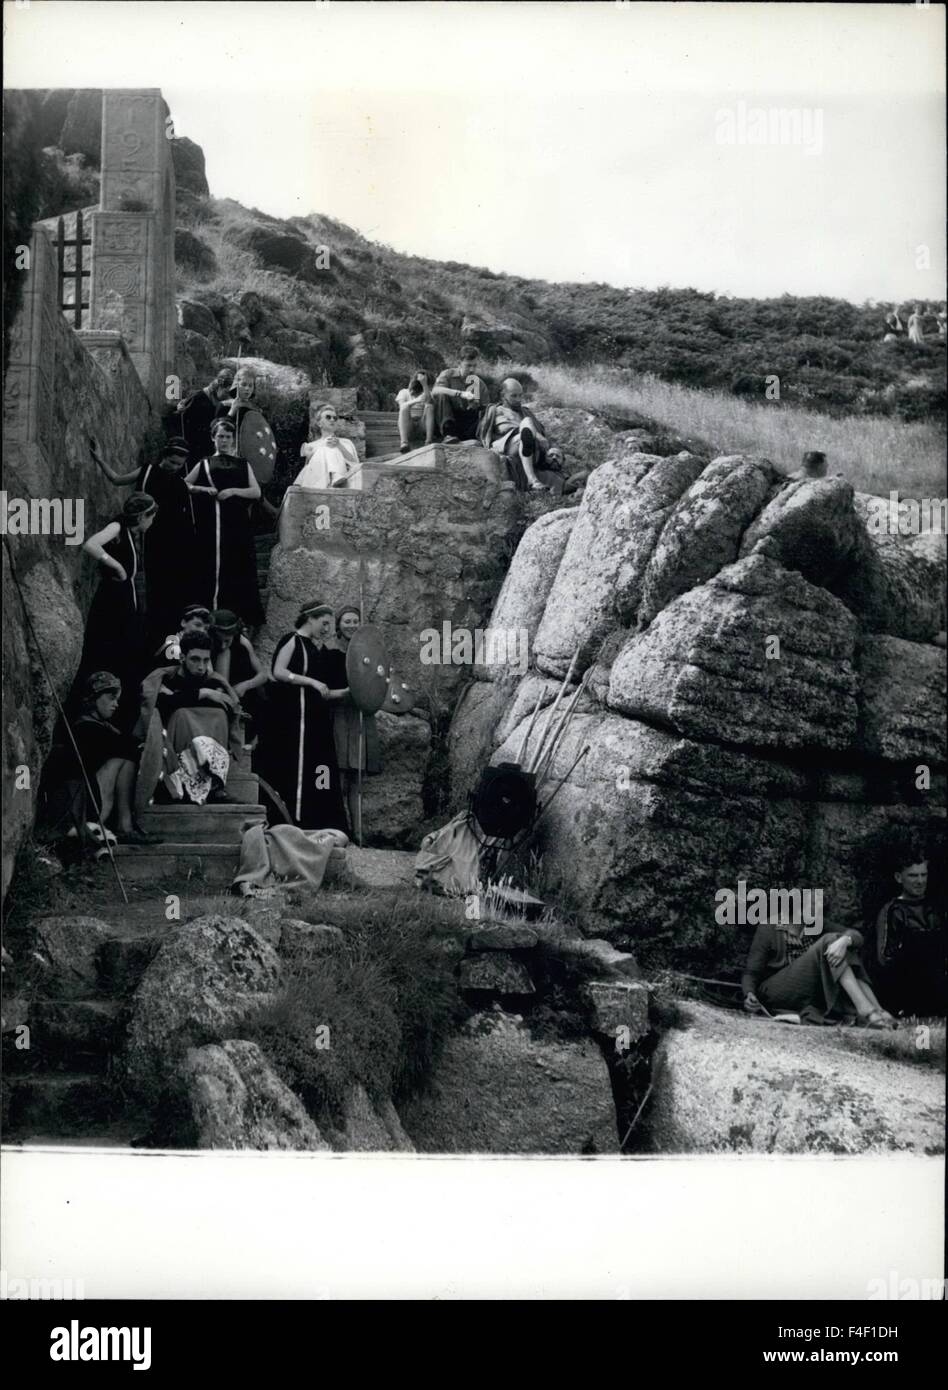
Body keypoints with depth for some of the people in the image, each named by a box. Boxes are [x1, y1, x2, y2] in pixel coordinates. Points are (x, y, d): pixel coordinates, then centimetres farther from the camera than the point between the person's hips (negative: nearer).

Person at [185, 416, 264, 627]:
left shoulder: (243, 464, 14)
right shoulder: (204, 464, 14)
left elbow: (256, 492, 5)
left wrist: (233, 491, -10)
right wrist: (202, 489, -4)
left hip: (238, 524, 1)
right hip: (212, 525, 0)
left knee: (240, 569, -2)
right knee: (214, 568, -5)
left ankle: (243, 616, 4)